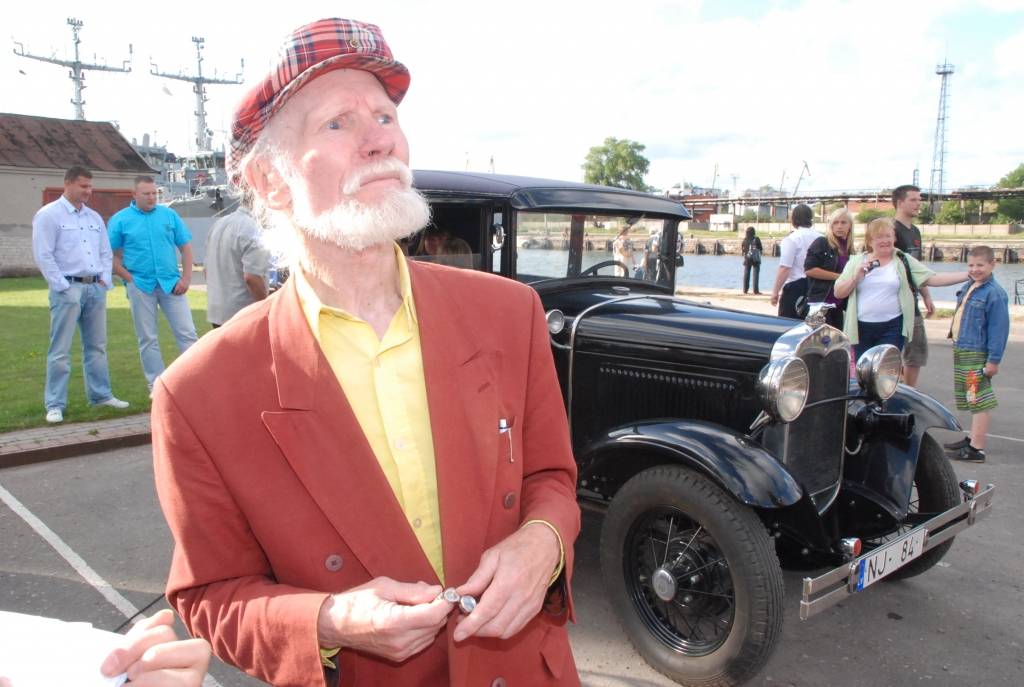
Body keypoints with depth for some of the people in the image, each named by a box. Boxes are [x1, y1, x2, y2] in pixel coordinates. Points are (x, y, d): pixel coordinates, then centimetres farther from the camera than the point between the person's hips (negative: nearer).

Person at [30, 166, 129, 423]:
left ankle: (101, 395, 22)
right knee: (60, 350, -4)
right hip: (67, 289, -6)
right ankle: (55, 405, 1)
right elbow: (43, 256, -10)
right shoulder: (48, 215, -4)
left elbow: (105, 252, 20)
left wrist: (105, 279, 6)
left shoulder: (94, 217, 16)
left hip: (96, 288, 6)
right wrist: (62, 286, -14)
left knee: (96, 346, 13)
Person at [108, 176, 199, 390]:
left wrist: (186, 278, -2)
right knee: (147, 339, 6)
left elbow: (186, 248, 7)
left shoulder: (169, 215, 6)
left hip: (171, 283, 1)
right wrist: (130, 279, -8)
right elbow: (111, 256, 1)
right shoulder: (120, 220, 1)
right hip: (140, 286, -1)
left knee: (187, 333, 0)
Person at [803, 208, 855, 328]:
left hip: (839, 304, 8)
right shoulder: (821, 243, -6)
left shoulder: (849, 249, 15)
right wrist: (838, 276, -15)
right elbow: (809, 269, -17)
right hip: (820, 302, -8)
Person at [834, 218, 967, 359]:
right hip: (862, 329, 1)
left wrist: (968, 274, -12)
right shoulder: (857, 261, 6)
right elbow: (838, 293, 3)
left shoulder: (904, 261, 4)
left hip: (892, 328, -1)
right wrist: (856, 277, -13)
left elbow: (933, 278, -3)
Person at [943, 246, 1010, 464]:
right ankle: (972, 439, 31)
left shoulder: (994, 293, -15)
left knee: (980, 401, -5)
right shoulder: (968, 288, 12)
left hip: (977, 355, -9)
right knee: (973, 400, 19)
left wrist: (994, 360, -19)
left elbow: (999, 328, -17)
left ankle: (976, 449, -4)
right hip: (960, 351, 9)